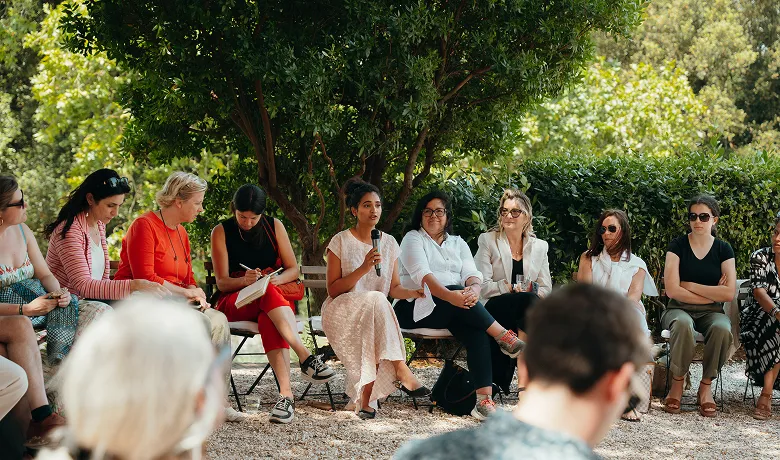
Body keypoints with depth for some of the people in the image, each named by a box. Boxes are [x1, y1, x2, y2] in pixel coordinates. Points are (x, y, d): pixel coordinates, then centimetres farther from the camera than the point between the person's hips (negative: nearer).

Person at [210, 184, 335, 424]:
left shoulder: (274, 226, 6)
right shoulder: (221, 232, 0)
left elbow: (293, 269, 8)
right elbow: (222, 282, -4)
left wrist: (278, 279, -16)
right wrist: (245, 280, -25)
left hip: (275, 295, 2)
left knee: (268, 321, -39)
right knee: (269, 293, -39)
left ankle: (286, 394, -53)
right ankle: (306, 357, -51)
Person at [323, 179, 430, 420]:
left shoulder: (389, 243, 10)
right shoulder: (341, 242, -3)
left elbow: (394, 288, 10)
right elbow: (333, 290, -7)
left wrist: (415, 292, -12)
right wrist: (363, 269, -19)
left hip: (375, 316, 3)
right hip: (341, 313, -3)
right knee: (376, 300, -36)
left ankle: (366, 399, -27)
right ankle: (401, 371, -38)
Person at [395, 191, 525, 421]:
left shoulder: (458, 243, 21)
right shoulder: (413, 239, 5)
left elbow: (472, 274, 4)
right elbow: (422, 275, -14)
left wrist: (474, 290, -23)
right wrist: (450, 296, -33)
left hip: (455, 309, 4)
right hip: (416, 308, -4)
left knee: (476, 330, -29)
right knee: (457, 290, -34)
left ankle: (484, 399, -40)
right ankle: (504, 337, -25)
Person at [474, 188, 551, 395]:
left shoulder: (539, 246, 17)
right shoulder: (488, 241, 7)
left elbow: (546, 288, 11)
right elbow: (483, 285, -5)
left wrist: (534, 292, -13)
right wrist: (511, 288, -17)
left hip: (527, 308, 4)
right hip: (494, 309, -3)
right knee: (529, 300, -34)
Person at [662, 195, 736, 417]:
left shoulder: (723, 249, 4)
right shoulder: (678, 246, 0)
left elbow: (729, 293, -8)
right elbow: (672, 290, -11)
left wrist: (689, 285, -9)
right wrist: (712, 294, -8)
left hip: (711, 312, 2)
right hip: (679, 309, -1)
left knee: (722, 329, -35)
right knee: (682, 324, -39)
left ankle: (706, 386, -17)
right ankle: (677, 383, -21)